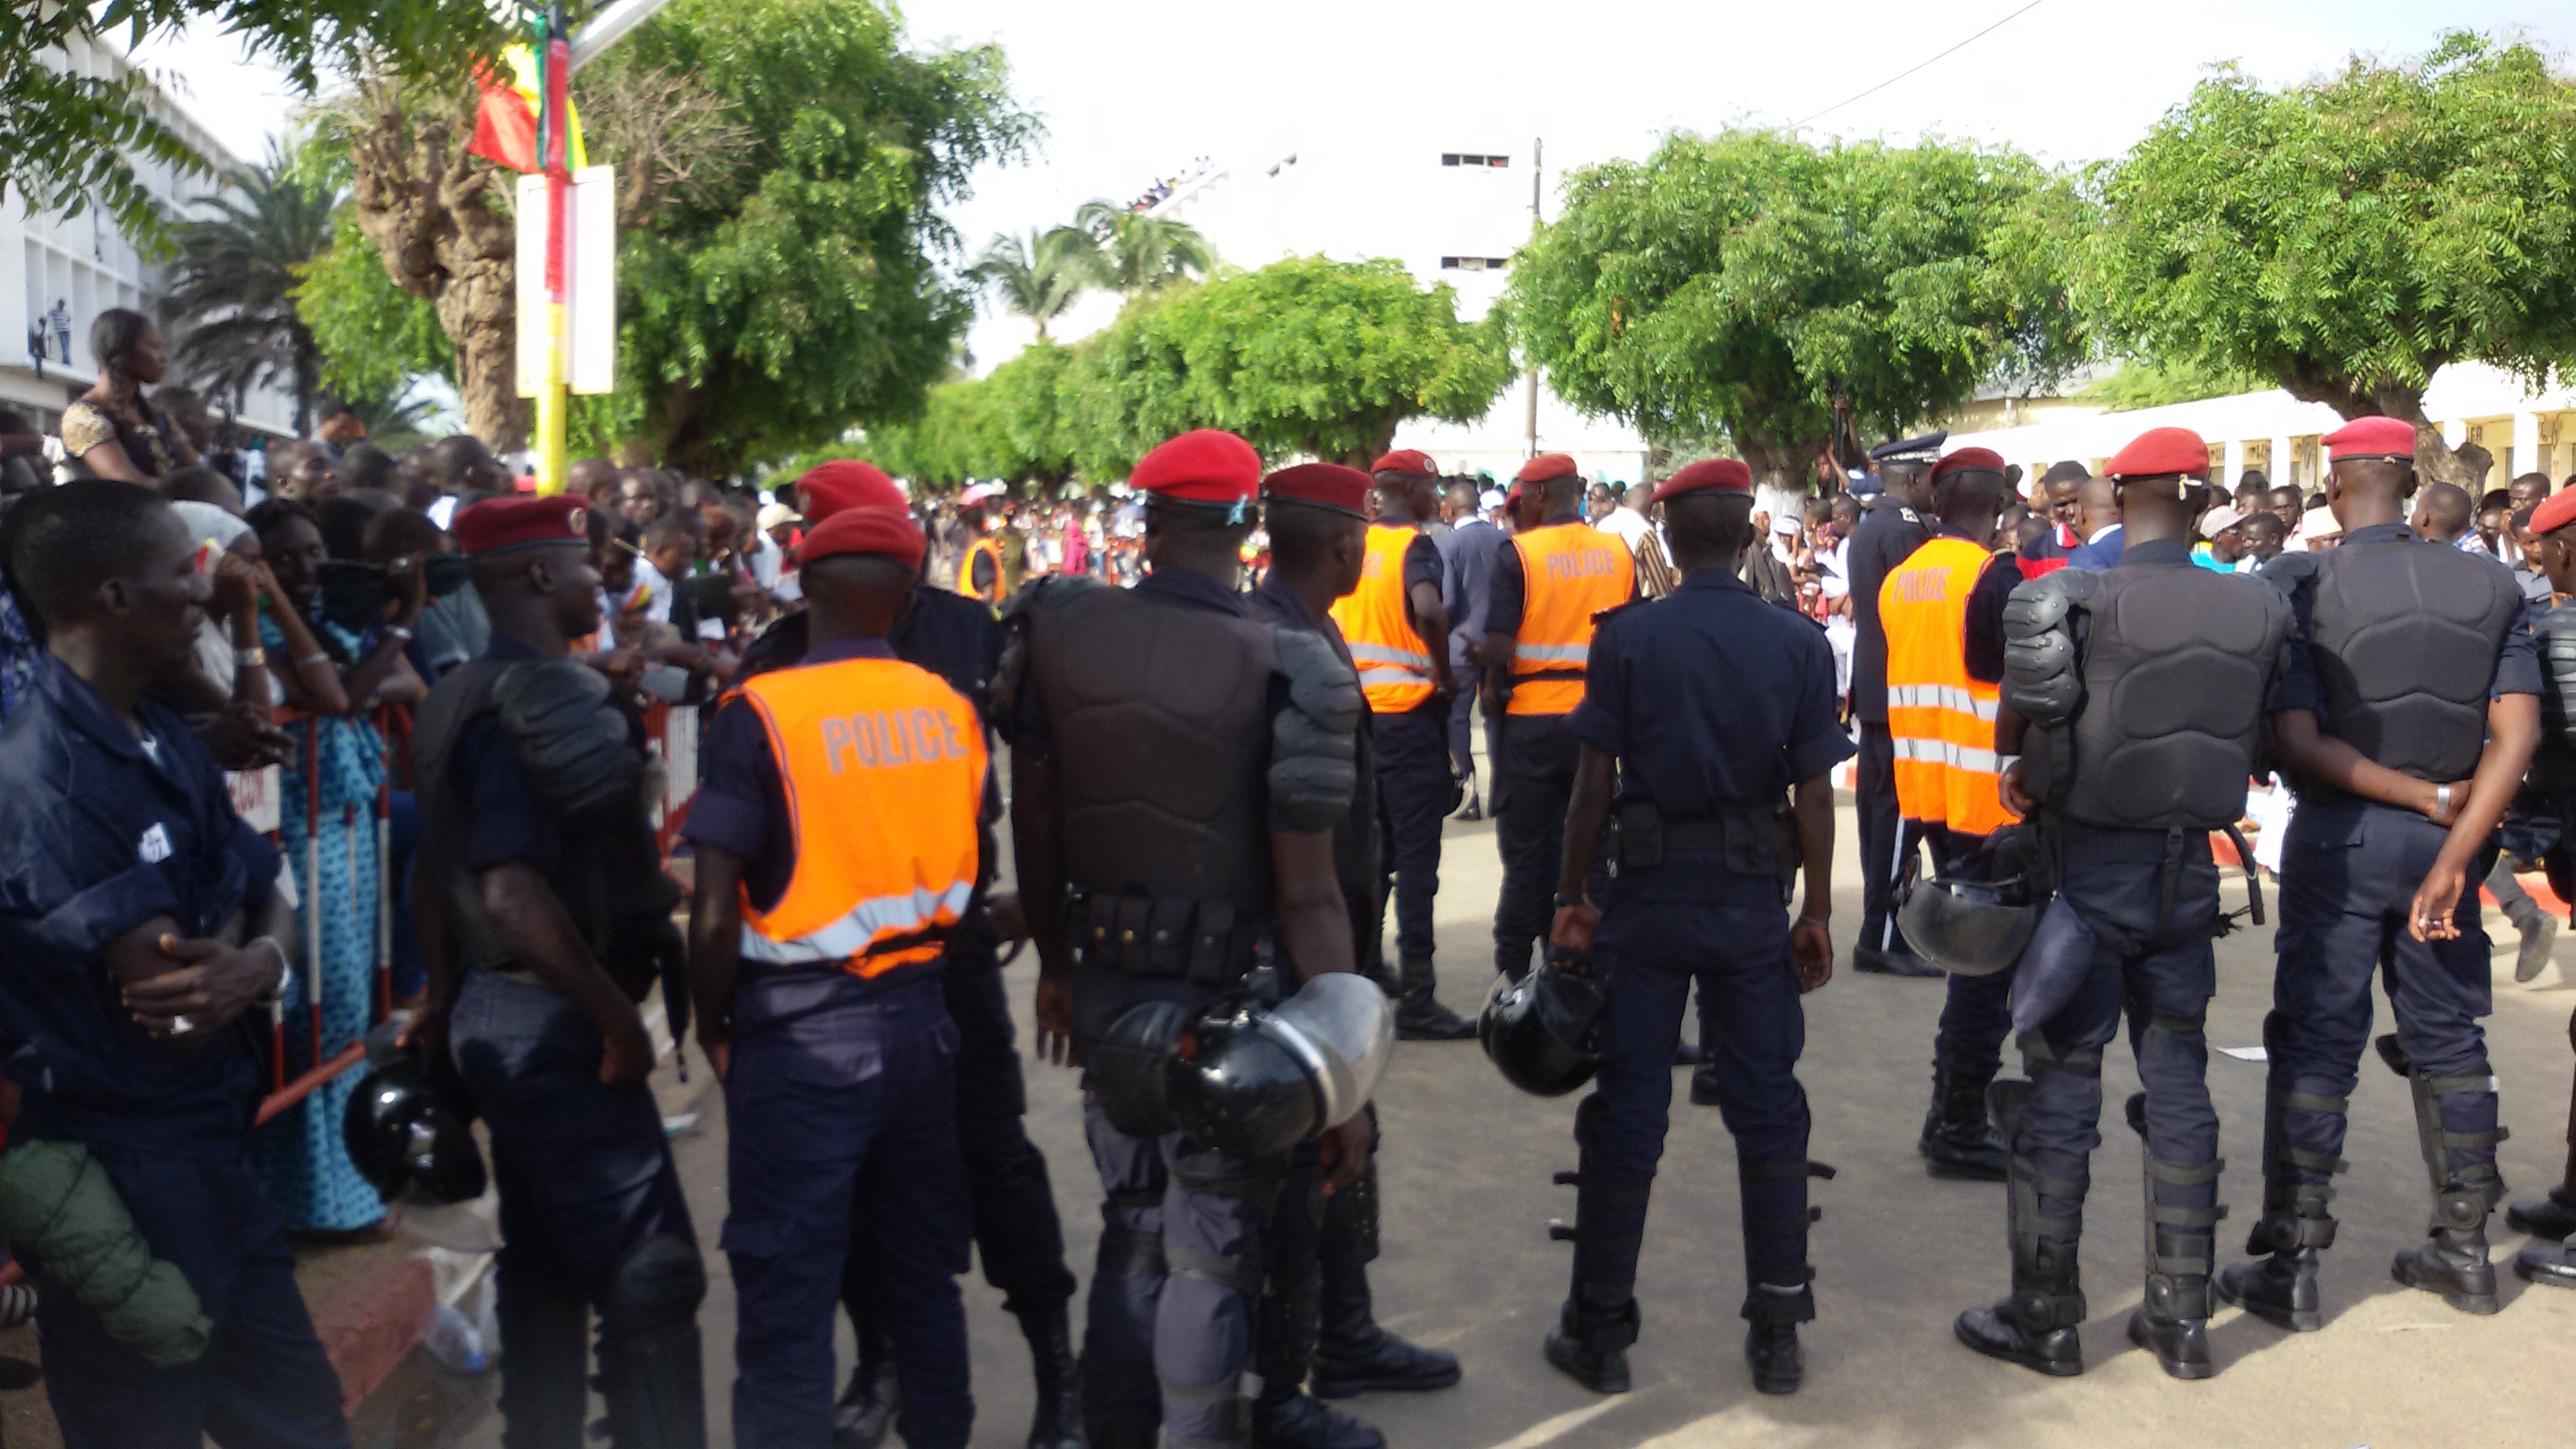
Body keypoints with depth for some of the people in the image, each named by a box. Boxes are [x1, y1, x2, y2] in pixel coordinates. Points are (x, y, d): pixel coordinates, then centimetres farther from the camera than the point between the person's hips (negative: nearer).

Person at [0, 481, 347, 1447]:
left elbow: (269, 905, 7)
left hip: (214, 1155, 8)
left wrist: (259, 962, -16)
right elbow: (174, 1012, -24)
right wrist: (238, 938, -4)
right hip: (121, 1180, -8)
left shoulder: (167, 739, 7)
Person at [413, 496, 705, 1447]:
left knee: (545, 1265, 18)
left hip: (502, 1011, 10)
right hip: (555, 1022, -10)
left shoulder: (461, 697, 11)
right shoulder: (536, 700, -20)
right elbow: (513, 892, -28)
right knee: (651, 1274, -5)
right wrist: (621, 1019, -20)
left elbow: (438, 866, 18)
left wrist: (448, 999, 26)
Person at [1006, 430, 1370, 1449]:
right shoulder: (1280, 672, -18)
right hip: (1222, 1001, -4)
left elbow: (1034, 825, 4)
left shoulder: (1057, 630, -5)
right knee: (1209, 1259, 11)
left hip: (1104, 982, 5)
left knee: (1132, 1229, 23)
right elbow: (1308, 897, -17)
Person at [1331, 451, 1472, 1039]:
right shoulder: (1415, 545, -11)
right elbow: (1428, 611, -30)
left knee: (1370, 851, 18)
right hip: (1408, 712, -7)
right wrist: (1445, 672, -17)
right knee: (1416, 857, -2)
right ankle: (1415, 1000, 1)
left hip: (1355, 710, 7)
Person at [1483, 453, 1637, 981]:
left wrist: (1492, 693, 2)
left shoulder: (1518, 553, -10)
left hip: (1531, 717, -3)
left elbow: (1498, 646, -15)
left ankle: (1515, 967, 14)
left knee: (1526, 848, 8)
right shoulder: (1620, 553, 2)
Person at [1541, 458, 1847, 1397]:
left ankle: (1599, 1333, 16)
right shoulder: (1799, 645, -2)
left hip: (1647, 897, -1)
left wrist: (1571, 896, 3)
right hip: (1753, 900, 1)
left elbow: (1595, 782, -6)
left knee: (1626, 1110, 6)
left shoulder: (1627, 639, -6)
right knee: (1767, 1109, 12)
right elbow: (1813, 793, -2)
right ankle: (1778, 1334, 20)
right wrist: (1818, 912, 6)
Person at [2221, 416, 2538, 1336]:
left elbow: (2298, 744, -17)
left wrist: (2432, 801, -10)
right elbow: (2516, 735, -8)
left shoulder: (2301, 588, -10)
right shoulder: (2490, 588, 1)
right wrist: (2454, 851, -13)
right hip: (2443, 840, 4)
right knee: (2447, 1040, 16)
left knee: (2315, 1045, 3)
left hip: (2340, 838, -3)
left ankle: (2290, 1269, 7)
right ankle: (2464, 1253, 27)